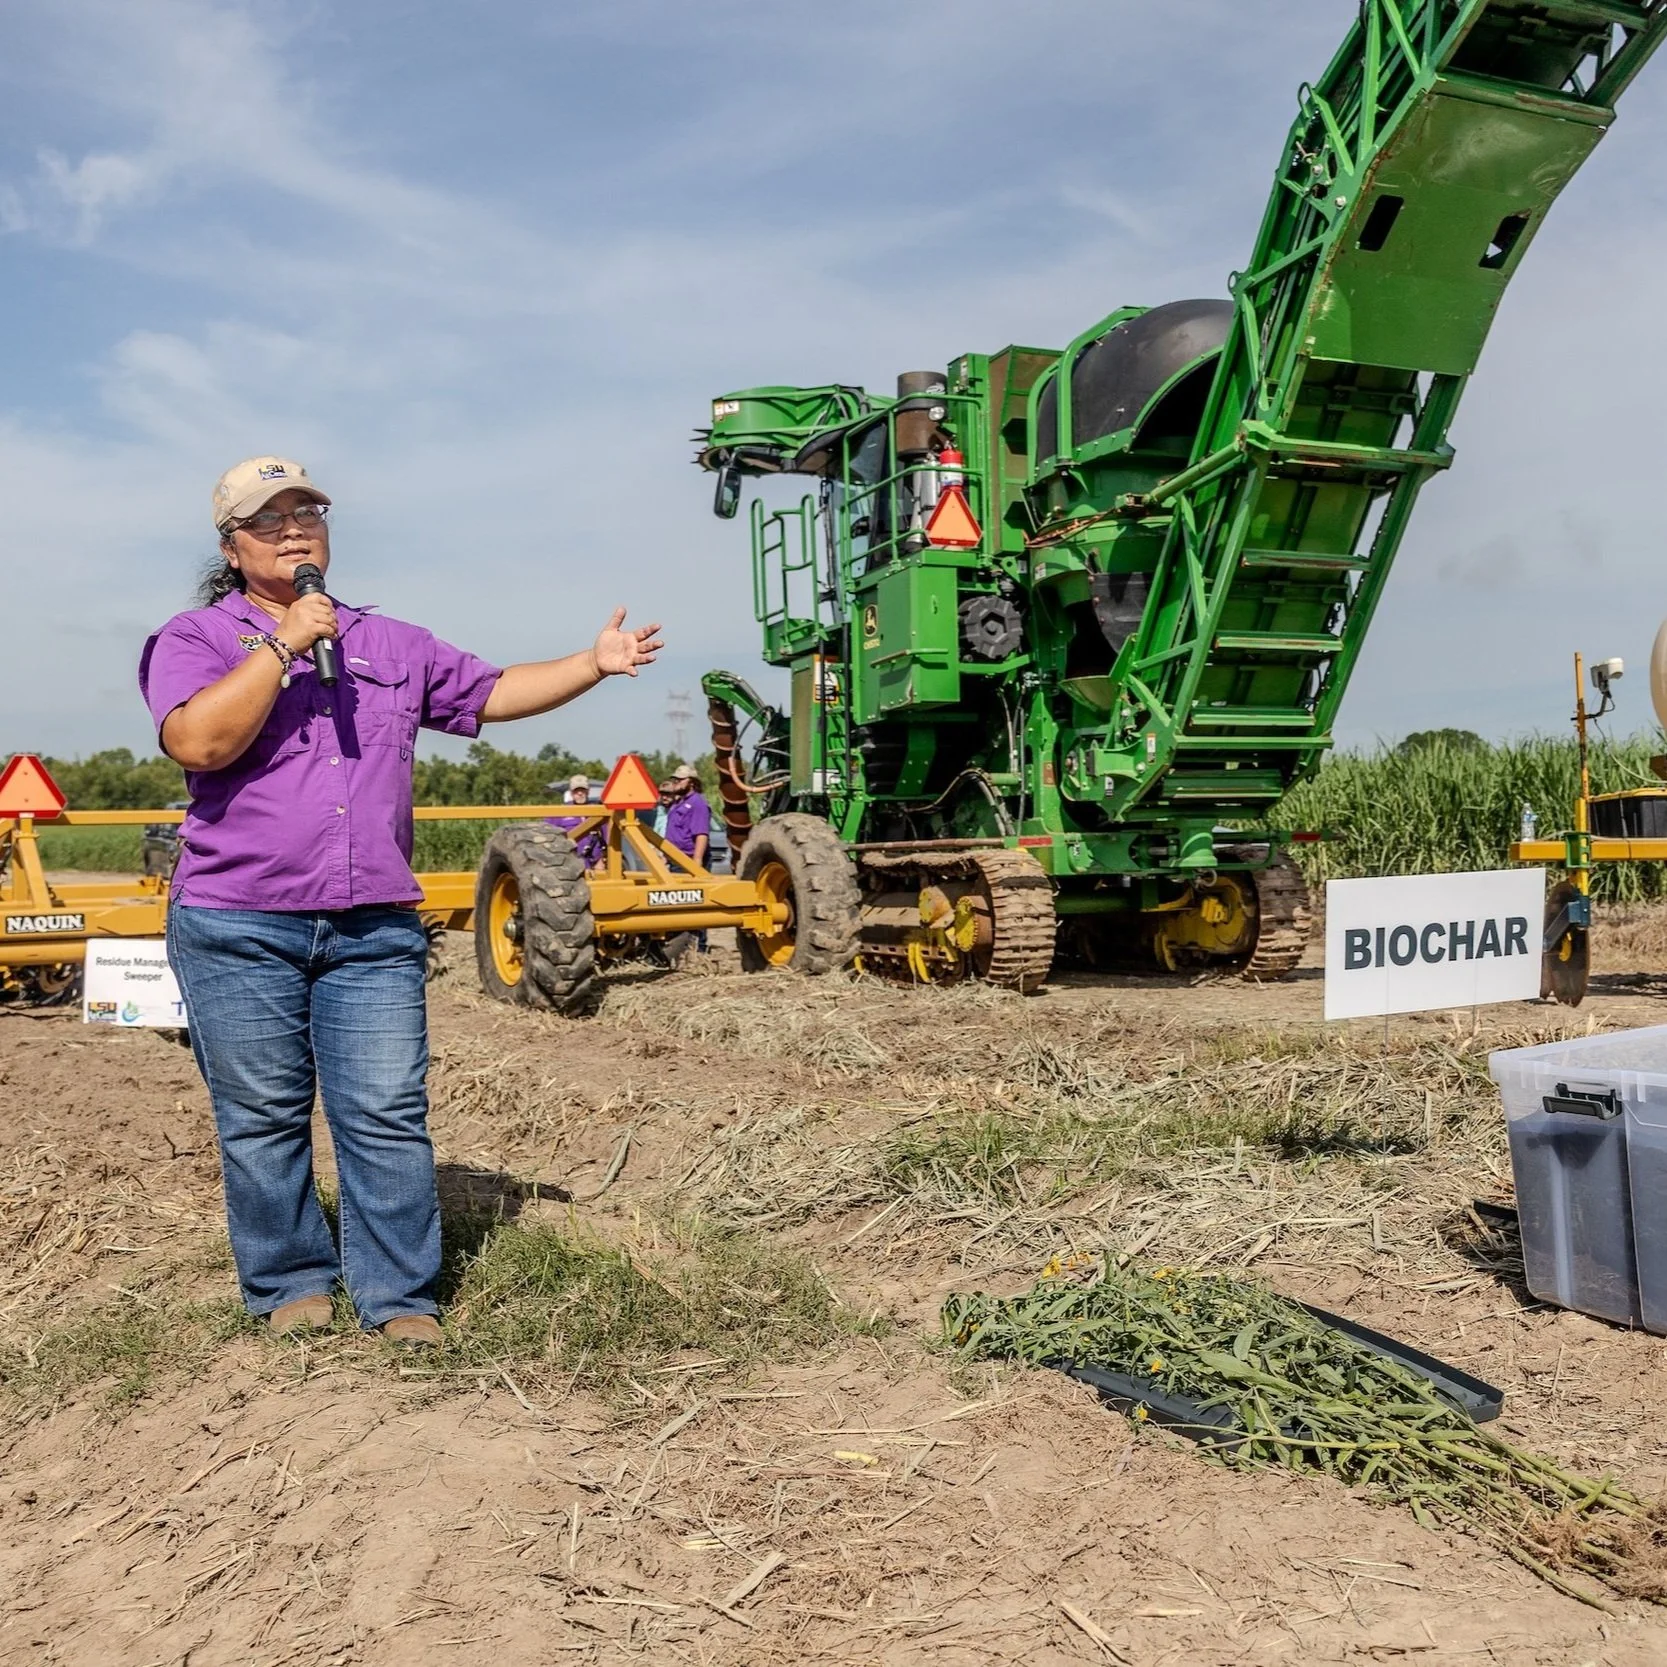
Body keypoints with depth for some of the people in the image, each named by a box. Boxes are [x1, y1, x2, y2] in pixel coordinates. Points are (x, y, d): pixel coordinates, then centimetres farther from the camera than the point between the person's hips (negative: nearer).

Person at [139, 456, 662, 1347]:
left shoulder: (392, 643, 17)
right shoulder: (195, 639, 2)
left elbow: (493, 692, 19)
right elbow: (197, 742, -15)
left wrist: (592, 663, 8)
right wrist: (282, 644, -13)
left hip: (374, 930, 3)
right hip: (238, 929, -2)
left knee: (389, 1115, 0)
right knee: (263, 1119, 7)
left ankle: (398, 1297, 10)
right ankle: (290, 1284, 24)